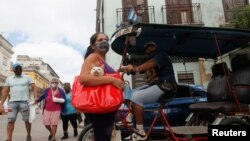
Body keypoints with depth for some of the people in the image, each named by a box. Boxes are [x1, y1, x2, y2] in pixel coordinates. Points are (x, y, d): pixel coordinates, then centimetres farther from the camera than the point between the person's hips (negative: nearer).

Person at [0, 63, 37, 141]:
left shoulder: (27, 78, 5)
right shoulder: (9, 79, 12)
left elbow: (34, 87, 2)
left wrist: (35, 98, -12)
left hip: (24, 102, -2)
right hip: (12, 102, 2)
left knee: (27, 120, 3)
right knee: (10, 120, -6)